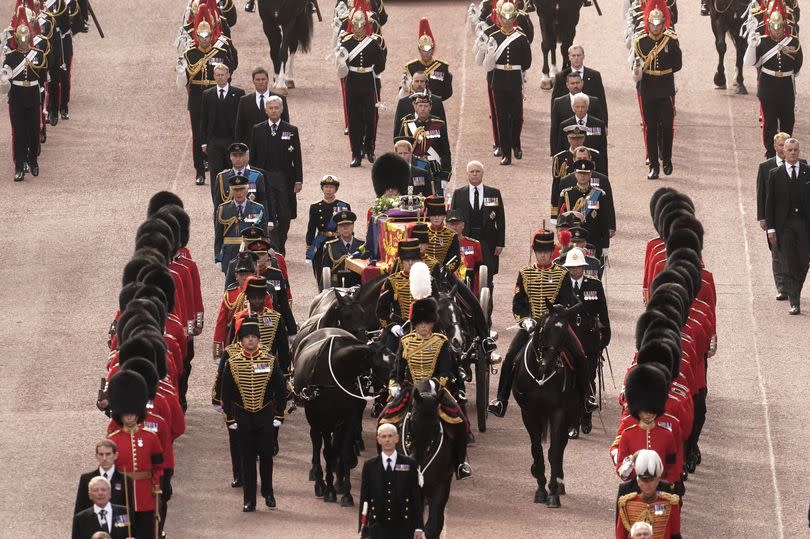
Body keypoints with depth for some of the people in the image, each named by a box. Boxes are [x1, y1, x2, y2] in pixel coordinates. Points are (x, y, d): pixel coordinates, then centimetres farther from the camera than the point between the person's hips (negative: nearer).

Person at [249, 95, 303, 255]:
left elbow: (297, 158, 4)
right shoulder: (258, 130, 6)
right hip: (264, 178, -1)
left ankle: (280, 249, 18)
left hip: (285, 179, 1)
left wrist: (298, 180, -1)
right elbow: (253, 157, 8)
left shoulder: (291, 131, 5)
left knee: (284, 217, 2)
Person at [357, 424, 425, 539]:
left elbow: (416, 497, 4)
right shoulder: (369, 466, 6)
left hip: (403, 529, 0)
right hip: (378, 528, 0)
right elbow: (364, 499, 6)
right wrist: (363, 529, 2)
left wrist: (418, 528, -1)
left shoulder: (409, 464, 4)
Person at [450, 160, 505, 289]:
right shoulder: (458, 194, 8)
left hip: (487, 244, 0)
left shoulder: (494, 194, 7)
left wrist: (500, 243, 0)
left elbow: (500, 220, 7)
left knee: (487, 281, -3)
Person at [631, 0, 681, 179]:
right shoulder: (640, 41, 0)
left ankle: (666, 159, 24)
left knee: (667, 126, 3)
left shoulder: (671, 40, -2)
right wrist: (637, 71, -19)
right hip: (647, 91, 0)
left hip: (666, 90, 0)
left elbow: (677, 65, 3)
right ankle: (653, 166, 6)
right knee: (650, 128, 2)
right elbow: (636, 64, 3)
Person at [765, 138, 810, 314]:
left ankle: (794, 292, 28)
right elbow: (769, 202, 4)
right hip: (784, 225, -1)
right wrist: (770, 228, -3)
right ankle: (794, 303, -3)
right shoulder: (775, 175, 4)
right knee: (790, 265, -5)